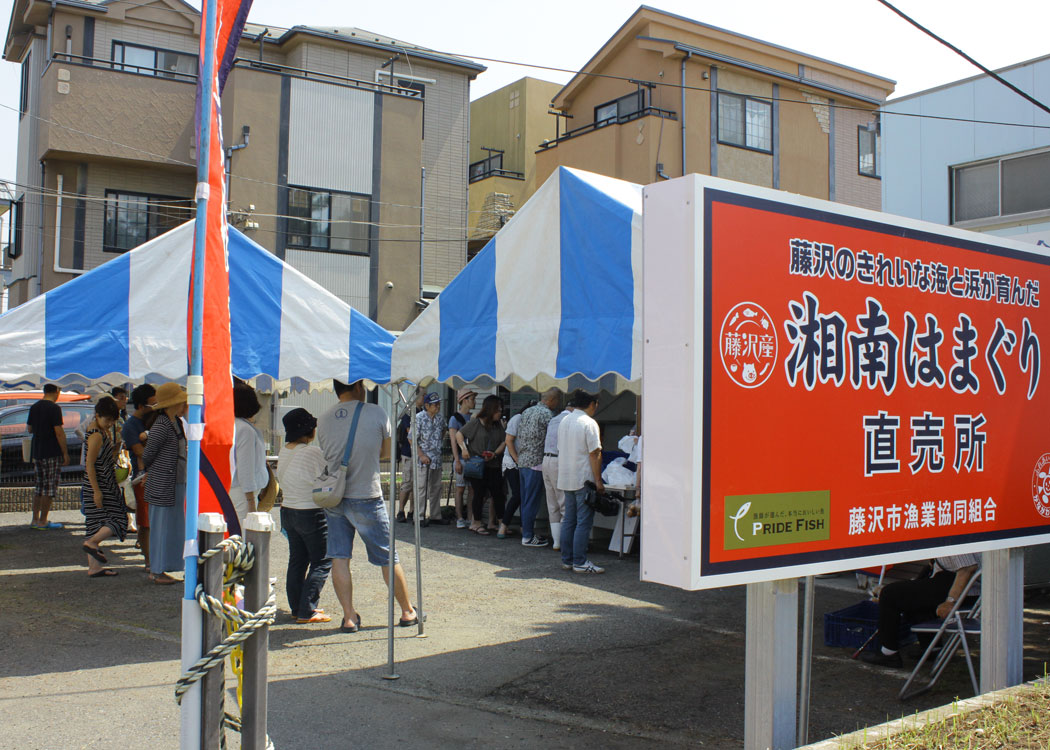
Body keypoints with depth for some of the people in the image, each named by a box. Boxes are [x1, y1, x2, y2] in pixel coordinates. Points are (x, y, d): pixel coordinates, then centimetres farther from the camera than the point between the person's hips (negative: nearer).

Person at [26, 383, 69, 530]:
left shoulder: (34, 407, 9)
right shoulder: (54, 408, -12)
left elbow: (29, 429, 18)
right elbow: (59, 432, -16)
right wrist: (65, 452, -12)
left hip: (37, 452, 7)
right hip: (52, 453, -7)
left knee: (39, 485, 14)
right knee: (50, 486, -2)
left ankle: (35, 519, 15)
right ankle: (43, 521, -1)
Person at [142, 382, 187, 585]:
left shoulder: (176, 422, 12)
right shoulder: (161, 426, -17)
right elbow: (148, 455, -9)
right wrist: (150, 471, 7)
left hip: (177, 484, 9)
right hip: (162, 485, -9)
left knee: (173, 528, 13)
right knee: (162, 527, -2)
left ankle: (159, 570, 22)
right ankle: (156, 571, 8)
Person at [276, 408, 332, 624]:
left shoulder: (283, 452, 6)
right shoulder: (313, 452, -18)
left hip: (288, 511, 8)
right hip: (312, 513, -8)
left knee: (297, 560, 15)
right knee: (322, 561, 1)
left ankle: (297, 607, 21)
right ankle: (306, 611, -2)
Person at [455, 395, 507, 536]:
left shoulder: (498, 425, 10)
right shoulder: (476, 422, -5)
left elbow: (504, 442, 7)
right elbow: (459, 434, -1)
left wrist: (495, 453, -9)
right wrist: (464, 449, -15)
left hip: (493, 465, 5)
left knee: (498, 494, 4)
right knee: (479, 494, 1)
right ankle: (477, 523, 13)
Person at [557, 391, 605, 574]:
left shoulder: (564, 421, 13)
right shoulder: (589, 423, -12)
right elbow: (594, 454, -15)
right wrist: (598, 480, -12)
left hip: (565, 479, 8)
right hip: (584, 479, -8)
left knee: (568, 520, 12)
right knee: (584, 522, -4)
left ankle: (566, 560, 16)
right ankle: (580, 562, -3)